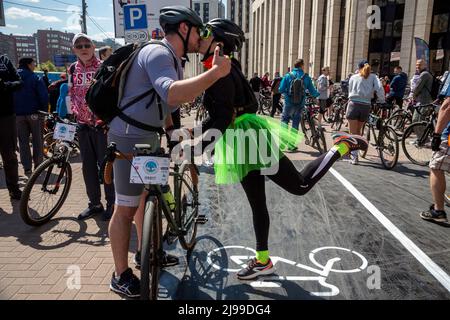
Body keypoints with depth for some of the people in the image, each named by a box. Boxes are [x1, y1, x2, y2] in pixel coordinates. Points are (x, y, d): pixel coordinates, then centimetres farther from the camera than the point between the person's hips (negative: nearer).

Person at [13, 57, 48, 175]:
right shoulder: (35, 78, -6)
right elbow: (44, 96, -13)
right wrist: (44, 110, -3)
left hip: (18, 114, 4)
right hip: (34, 113, -3)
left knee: (23, 141, 8)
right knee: (38, 140, 7)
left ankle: (27, 167, 6)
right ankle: (38, 165, 10)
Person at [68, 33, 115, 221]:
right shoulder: (73, 70, 10)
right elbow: (72, 95, 19)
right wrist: (72, 114, 12)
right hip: (83, 125, 5)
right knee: (88, 166, 10)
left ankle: (111, 203, 14)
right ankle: (95, 203, 23)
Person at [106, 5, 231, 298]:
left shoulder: (173, 59, 14)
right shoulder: (157, 53, -18)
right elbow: (172, 94, -37)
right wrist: (216, 72, -35)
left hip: (149, 138, 11)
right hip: (131, 140, -10)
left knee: (148, 195, 21)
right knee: (126, 208, -1)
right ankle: (121, 276, 13)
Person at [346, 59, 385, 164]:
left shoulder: (353, 77, 12)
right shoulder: (373, 77, 8)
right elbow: (379, 88, -7)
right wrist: (382, 101, 4)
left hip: (353, 105, -1)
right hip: (366, 106, 1)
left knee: (353, 133, 2)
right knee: (358, 131, 19)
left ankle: (354, 157, -8)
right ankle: (355, 153, 25)